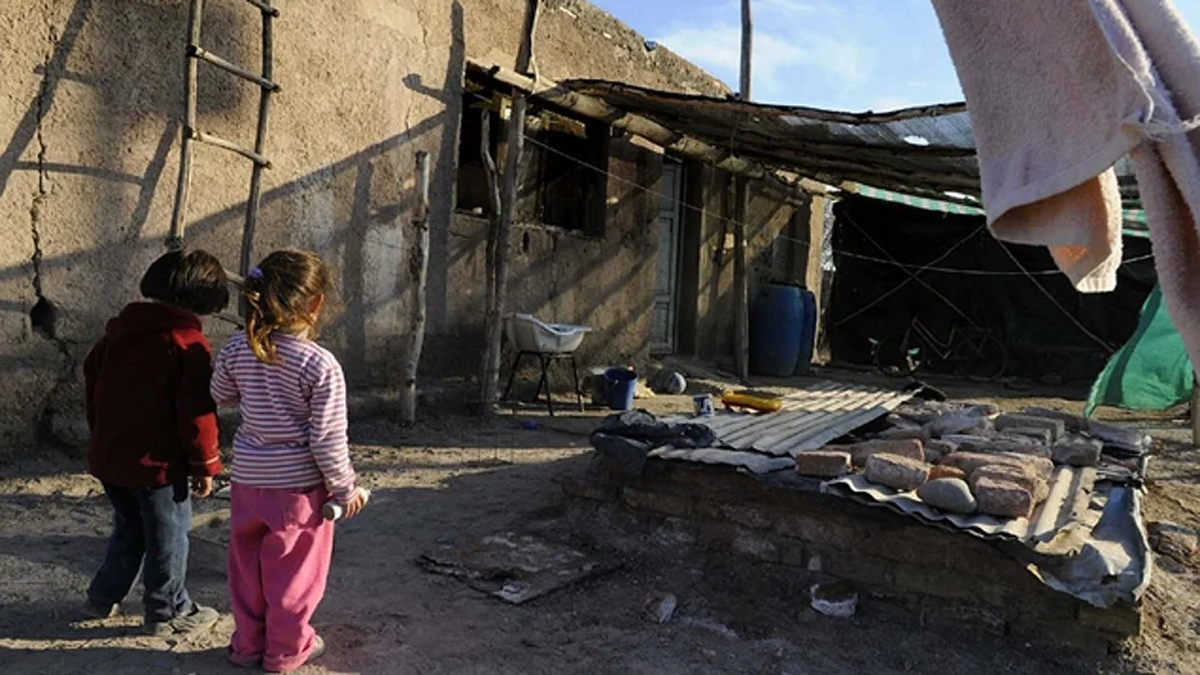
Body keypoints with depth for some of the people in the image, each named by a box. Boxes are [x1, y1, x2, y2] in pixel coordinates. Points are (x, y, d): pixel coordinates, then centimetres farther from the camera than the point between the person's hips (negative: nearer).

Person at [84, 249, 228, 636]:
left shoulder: (120, 327, 5)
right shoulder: (190, 344, -18)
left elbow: (92, 373, 15)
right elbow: (197, 413, -19)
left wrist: (100, 431, 26)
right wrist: (205, 464, -8)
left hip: (108, 456, 8)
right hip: (157, 463, -7)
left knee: (128, 530, 26)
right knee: (168, 538, 9)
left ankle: (103, 598, 36)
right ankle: (168, 613, 20)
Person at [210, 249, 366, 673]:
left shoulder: (236, 349, -6)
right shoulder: (321, 365, -22)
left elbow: (221, 396, 14)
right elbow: (327, 440, -18)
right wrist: (346, 489, -6)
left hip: (248, 479, 5)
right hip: (299, 484, -5)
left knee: (248, 566, 21)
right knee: (294, 571, 13)